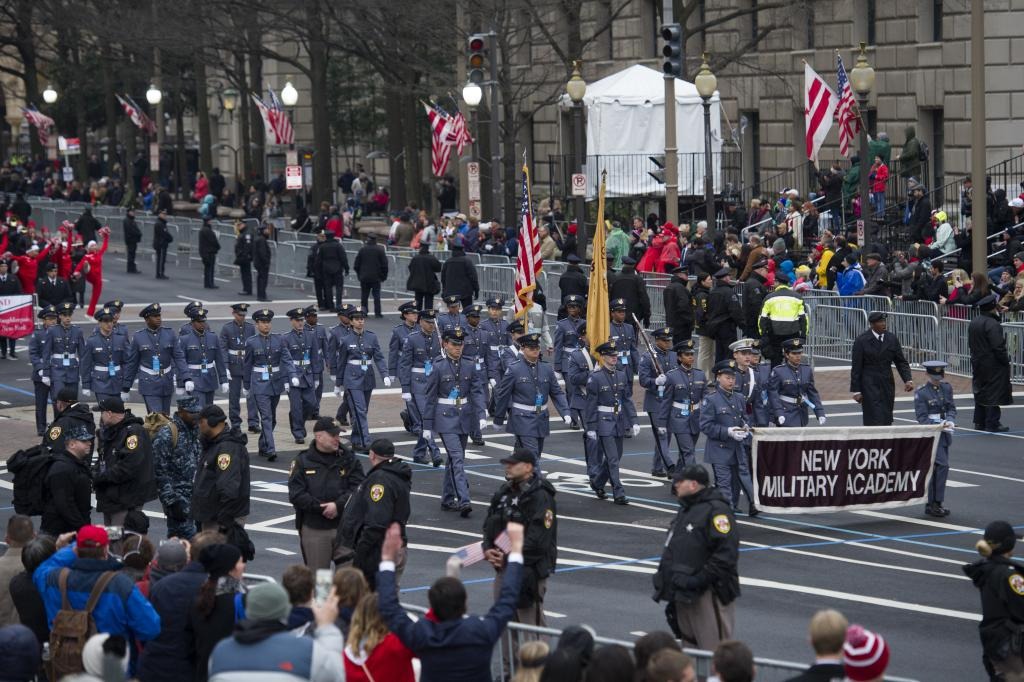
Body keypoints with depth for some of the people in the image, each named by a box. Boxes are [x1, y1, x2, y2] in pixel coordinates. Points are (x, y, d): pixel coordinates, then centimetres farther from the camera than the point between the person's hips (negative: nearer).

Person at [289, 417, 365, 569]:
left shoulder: (348, 459, 5)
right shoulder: (303, 461, 2)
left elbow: (359, 487, -5)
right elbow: (295, 494, -7)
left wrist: (338, 505, -18)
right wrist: (320, 508, -15)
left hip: (345, 527, 1)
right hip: (313, 528, -1)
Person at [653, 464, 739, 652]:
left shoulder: (715, 510, -14)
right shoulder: (685, 510, 18)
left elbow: (727, 553, -22)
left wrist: (700, 579, -24)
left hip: (707, 595, -10)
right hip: (684, 594, 10)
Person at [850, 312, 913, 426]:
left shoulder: (892, 339, 5)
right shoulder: (862, 341, -6)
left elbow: (901, 362, 8)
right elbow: (856, 368, -4)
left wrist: (908, 380, -8)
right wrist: (856, 390, -7)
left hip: (887, 385, 4)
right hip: (869, 386, -4)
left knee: (887, 420, 3)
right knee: (875, 420, -9)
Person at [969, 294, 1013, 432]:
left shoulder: (973, 323, 7)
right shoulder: (993, 324, -21)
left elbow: (970, 343, 14)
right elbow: (998, 347, -23)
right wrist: (1006, 361, -13)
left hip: (978, 363, 9)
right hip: (993, 365, -9)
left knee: (980, 392, 16)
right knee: (994, 394, -2)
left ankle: (979, 422, 21)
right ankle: (992, 424, 0)